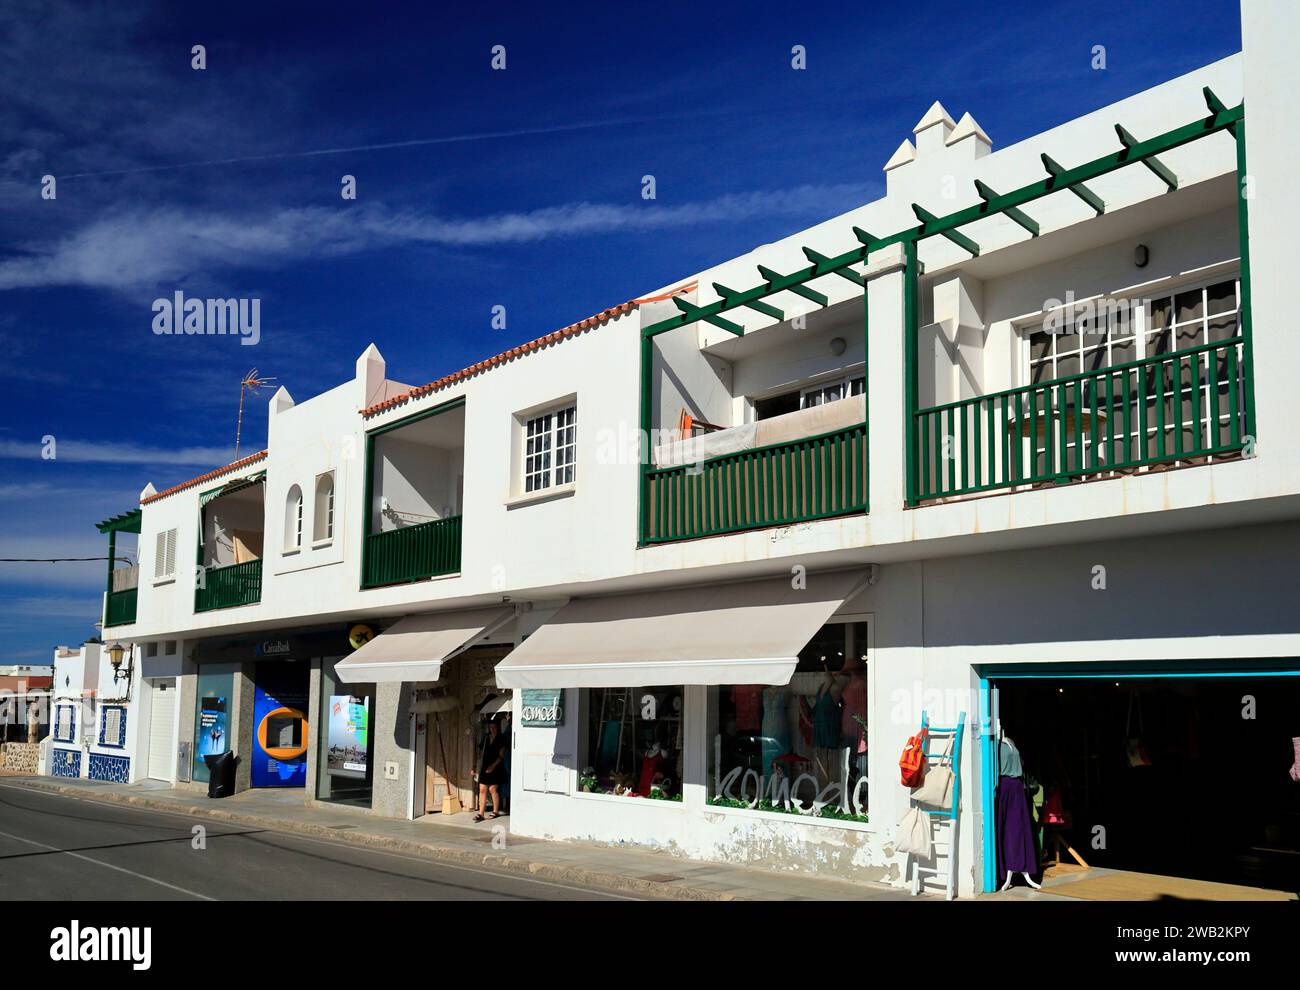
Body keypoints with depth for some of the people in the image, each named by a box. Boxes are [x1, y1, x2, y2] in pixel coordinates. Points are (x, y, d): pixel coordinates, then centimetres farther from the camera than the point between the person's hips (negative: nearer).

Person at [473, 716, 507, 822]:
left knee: (493, 789, -4)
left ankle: (496, 811, 11)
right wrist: (479, 766, 11)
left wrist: (493, 765, -17)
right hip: (485, 767, 5)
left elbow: (501, 755, -7)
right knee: (482, 789, -1)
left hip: (495, 768, -5)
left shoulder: (501, 739, -2)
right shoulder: (486, 738, 14)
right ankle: (481, 813, -3)